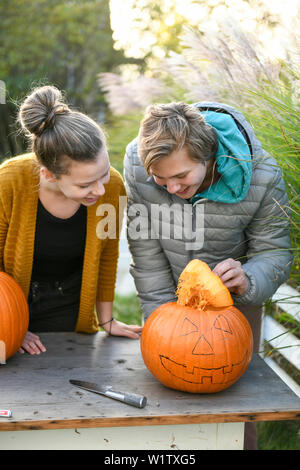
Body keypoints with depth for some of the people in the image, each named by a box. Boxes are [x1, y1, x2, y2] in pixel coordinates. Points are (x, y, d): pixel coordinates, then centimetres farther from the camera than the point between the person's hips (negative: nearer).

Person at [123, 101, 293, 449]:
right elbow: (146, 251, -17)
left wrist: (248, 281, -39)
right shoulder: (137, 162, -26)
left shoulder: (261, 176, -30)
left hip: (233, 296, -1)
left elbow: (274, 251, -17)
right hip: (172, 290, 2)